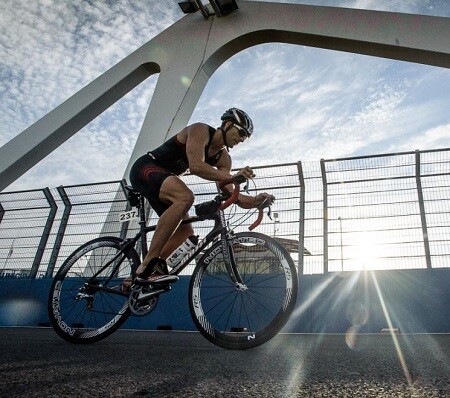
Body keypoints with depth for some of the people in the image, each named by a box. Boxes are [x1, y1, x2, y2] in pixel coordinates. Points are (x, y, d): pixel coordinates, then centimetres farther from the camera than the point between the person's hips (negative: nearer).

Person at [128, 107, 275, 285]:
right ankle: (147, 265, -36)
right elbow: (196, 166, -33)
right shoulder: (200, 130, -16)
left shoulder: (223, 158, 4)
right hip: (145, 168, -9)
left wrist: (254, 200, -23)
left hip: (162, 181, 9)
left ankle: (147, 272, 4)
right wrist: (233, 177, -39)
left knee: (185, 230, 0)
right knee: (185, 197, -35)